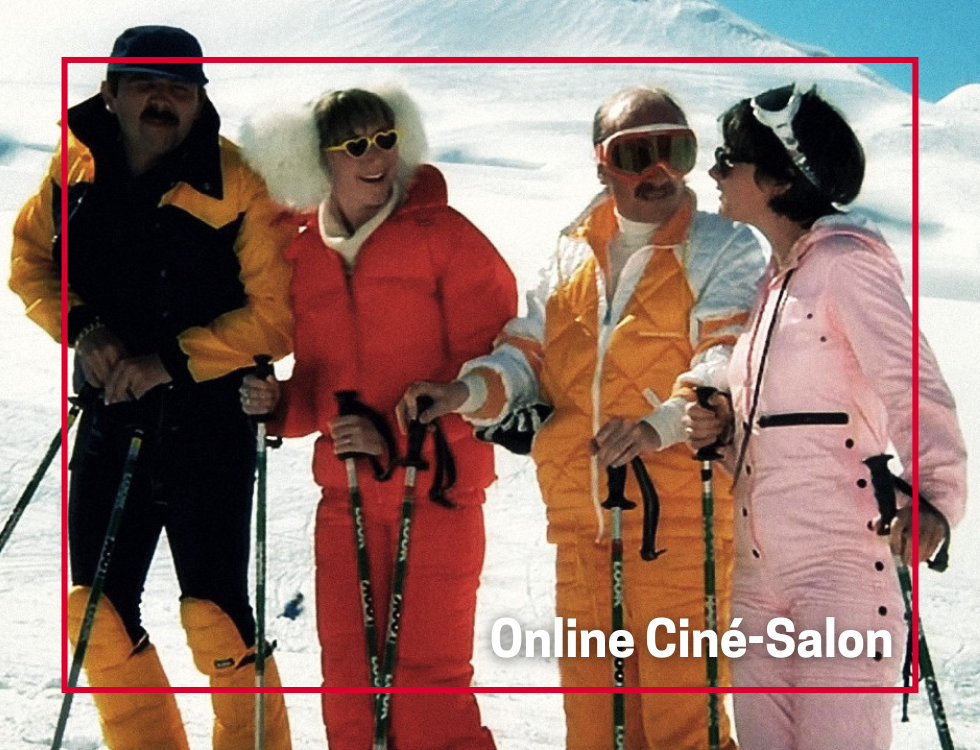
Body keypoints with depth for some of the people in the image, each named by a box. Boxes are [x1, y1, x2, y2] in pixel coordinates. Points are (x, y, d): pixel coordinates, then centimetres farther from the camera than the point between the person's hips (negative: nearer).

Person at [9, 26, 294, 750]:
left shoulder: (237, 184, -12)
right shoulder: (76, 167, 0)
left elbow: (275, 314, -13)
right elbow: (29, 260, 12)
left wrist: (172, 359, -19)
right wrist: (81, 329, -6)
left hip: (209, 423, -5)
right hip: (112, 416, 5)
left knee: (214, 615, -7)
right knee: (96, 608, 9)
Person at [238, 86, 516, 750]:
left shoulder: (443, 234, -4)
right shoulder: (305, 254, 12)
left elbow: (491, 363, -9)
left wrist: (396, 434, -16)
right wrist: (279, 404, -2)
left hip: (435, 492, -5)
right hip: (346, 492, 5)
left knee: (428, 678, -6)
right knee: (347, 677, 7)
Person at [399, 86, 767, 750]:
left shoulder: (726, 249, 3)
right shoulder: (571, 255, 19)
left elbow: (731, 355, -13)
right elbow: (526, 355, 15)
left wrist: (662, 422, -32)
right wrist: (466, 392, -7)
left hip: (678, 513, -5)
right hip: (579, 517, 5)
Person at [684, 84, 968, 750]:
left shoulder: (845, 261, -8)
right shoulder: (773, 279, 18)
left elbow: (914, 390, -18)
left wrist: (933, 498, -33)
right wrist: (725, 424, 5)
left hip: (844, 565, -9)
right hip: (761, 570, 9)